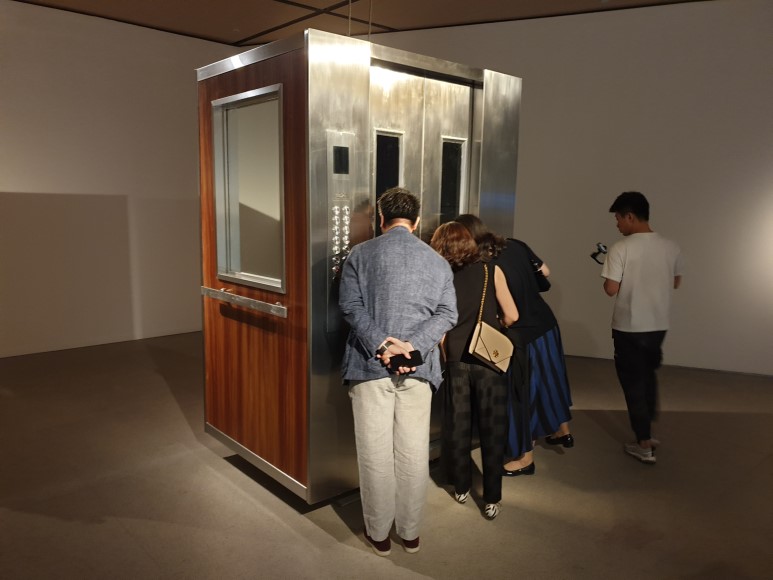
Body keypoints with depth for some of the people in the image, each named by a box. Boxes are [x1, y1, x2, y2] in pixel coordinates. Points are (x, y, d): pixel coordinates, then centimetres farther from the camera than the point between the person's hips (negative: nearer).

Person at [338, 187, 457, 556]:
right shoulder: (437, 261, 9)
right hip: (418, 367, 2)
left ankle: (378, 533, 22)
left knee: (375, 453, 8)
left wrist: (380, 344, -13)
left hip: (371, 364, -2)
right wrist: (412, 347, -9)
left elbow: (351, 305, -9)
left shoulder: (360, 253, 2)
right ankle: (410, 532, 25)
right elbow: (447, 313, -2)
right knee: (414, 453, 12)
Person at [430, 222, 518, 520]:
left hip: (455, 361, 2)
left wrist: (445, 349, 9)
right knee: (492, 430, 8)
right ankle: (492, 500, 15)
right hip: (488, 359, -1)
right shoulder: (491, 271, -3)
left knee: (457, 426, 14)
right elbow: (511, 316, -3)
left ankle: (461, 487, 30)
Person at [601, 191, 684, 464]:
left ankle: (644, 446, 12)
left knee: (633, 382, 6)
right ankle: (646, 432, 35)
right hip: (658, 325, 6)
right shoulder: (671, 247, 0)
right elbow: (675, 282, 13)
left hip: (629, 327, -6)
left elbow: (611, 289, -17)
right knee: (648, 376, 24)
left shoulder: (621, 248, -17)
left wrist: (610, 276, 2)